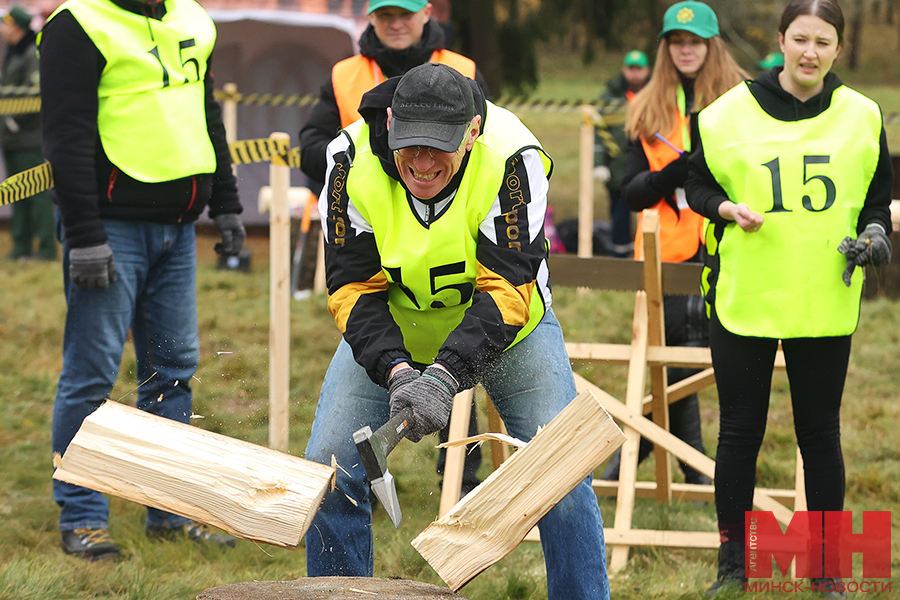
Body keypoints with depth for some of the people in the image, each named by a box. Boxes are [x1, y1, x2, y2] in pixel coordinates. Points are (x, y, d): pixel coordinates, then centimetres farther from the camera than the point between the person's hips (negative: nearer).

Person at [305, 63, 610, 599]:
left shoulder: (510, 159, -31)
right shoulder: (353, 162, -25)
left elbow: (506, 290, -32)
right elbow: (354, 287, -20)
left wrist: (445, 373, -44)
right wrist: (396, 370, -35)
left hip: (506, 320, -2)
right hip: (392, 324, 2)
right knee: (330, 468, -8)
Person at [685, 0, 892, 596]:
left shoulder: (861, 116, 2)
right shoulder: (731, 112, -2)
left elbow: (880, 194, 12)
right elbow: (699, 185, 7)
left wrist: (873, 233, -7)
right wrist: (728, 208, -12)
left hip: (825, 301, 1)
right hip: (744, 297, -1)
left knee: (820, 433, 6)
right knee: (740, 430, 5)